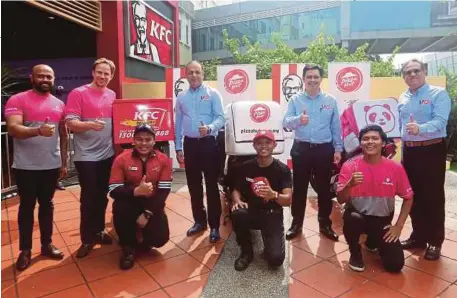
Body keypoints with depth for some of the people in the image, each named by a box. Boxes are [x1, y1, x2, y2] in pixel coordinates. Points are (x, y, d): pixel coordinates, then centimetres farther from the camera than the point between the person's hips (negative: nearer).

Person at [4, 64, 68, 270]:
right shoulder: (17, 100, -5)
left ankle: (47, 244, 28)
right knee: (27, 206, 9)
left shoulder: (59, 104, 8)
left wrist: (64, 162, 10)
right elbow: (13, 128, -18)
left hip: (51, 165, 4)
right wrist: (39, 130, -38)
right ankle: (25, 249, 23)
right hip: (26, 166, -3)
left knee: (47, 204, 14)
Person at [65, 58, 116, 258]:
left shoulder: (113, 96, 9)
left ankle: (98, 231, 31)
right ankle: (87, 238, 17)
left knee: (102, 196, 14)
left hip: (107, 154, 5)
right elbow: (71, 123, -14)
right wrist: (90, 124, -32)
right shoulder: (78, 93, -8)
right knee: (88, 197, 2)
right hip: (86, 156, -5)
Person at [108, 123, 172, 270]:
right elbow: (113, 191, -18)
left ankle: (142, 238, 24)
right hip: (130, 203, 0)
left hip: (152, 204, 1)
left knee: (160, 239, -16)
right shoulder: (121, 159, -11)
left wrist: (147, 214, -19)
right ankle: (128, 247, -7)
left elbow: (164, 191, -12)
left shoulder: (163, 159, -8)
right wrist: (136, 191, -36)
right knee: (119, 207, -34)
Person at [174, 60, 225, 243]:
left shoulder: (212, 94, -1)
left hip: (208, 143, -4)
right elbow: (178, 123, 12)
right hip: (190, 144, 5)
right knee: (194, 185, 12)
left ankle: (214, 226, 9)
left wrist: (209, 128, -29)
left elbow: (220, 118, -9)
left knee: (212, 185, -1)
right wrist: (178, 147, 8)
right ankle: (199, 221, 27)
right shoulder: (181, 97, 11)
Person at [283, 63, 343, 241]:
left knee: (324, 188, 10)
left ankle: (325, 224, 25)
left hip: (324, 149, 1)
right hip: (301, 149, -1)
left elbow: (336, 127, 7)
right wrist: (298, 119, -30)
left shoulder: (330, 101, 6)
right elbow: (286, 122, -10)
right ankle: (297, 223, 21)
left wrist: (338, 149, 4)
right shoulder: (295, 100, 2)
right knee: (299, 188, 7)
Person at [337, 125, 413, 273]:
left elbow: (408, 198, 4)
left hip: (383, 220, 2)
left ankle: (372, 241, 28)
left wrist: (398, 226, -2)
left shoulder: (396, 168, -9)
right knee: (351, 218, -37)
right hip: (358, 215, -2)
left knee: (395, 265, -9)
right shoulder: (349, 166, -14)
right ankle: (355, 253, -2)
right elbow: (340, 200, -17)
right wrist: (350, 184, -37)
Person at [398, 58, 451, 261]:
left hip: (432, 150, -6)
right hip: (409, 151, 6)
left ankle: (435, 241, 16)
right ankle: (418, 236, 28)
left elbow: (440, 121, -21)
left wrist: (421, 128, -39)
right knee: (414, 196, 13)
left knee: (433, 196, 2)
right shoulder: (402, 99, 13)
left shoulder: (438, 94, -6)